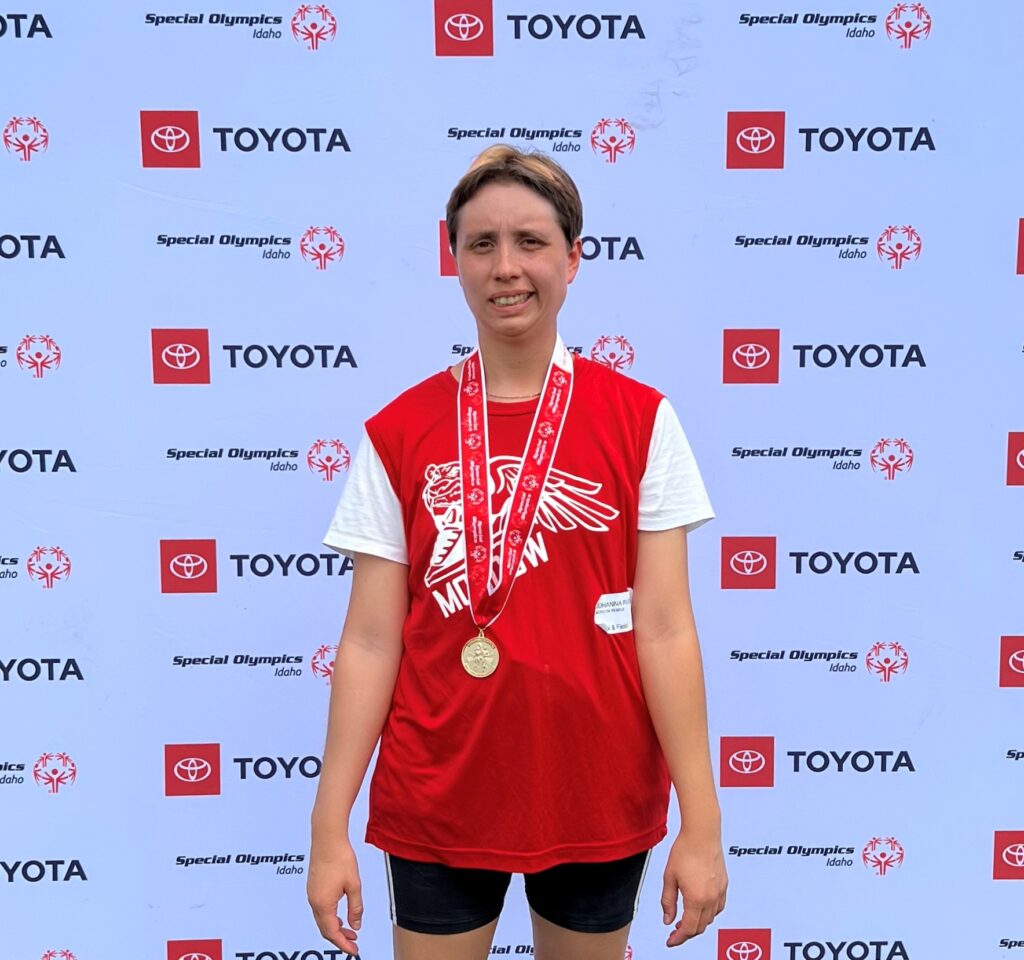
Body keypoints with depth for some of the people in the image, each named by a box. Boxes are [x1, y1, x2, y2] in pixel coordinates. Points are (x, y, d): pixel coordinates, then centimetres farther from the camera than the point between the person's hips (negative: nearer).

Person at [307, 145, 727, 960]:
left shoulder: (640, 420, -5)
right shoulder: (398, 434, -4)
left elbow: (664, 627, -7)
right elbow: (371, 640, -3)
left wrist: (702, 824, -9)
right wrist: (330, 828, -6)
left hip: (599, 799, 0)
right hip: (436, 803, 0)